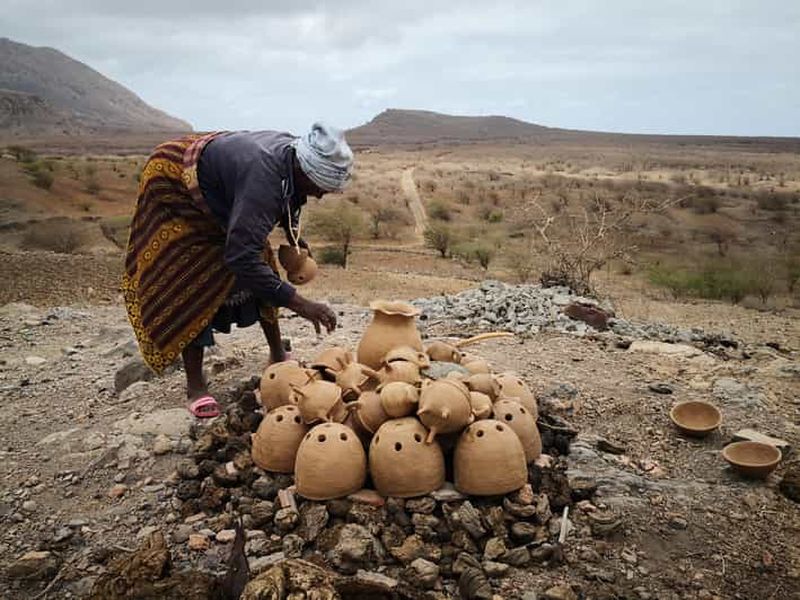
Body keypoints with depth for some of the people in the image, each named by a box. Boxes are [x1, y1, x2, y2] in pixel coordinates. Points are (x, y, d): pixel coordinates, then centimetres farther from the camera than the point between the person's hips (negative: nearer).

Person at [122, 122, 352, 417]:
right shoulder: (262, 178, -42)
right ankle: (195, 385, -3)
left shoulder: (293, 154, -16)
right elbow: (242, 258, -47)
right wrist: (300, 304, -46)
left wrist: (293, 233, -5)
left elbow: (288, 197, 10)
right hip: (175, 188, -8)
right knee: (192, 286, -12)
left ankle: (277, 355, 19)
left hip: (217, 195, 9)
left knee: (261, 269, 6)